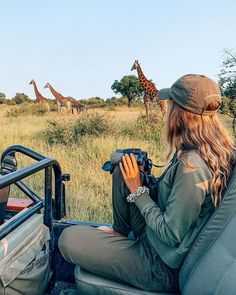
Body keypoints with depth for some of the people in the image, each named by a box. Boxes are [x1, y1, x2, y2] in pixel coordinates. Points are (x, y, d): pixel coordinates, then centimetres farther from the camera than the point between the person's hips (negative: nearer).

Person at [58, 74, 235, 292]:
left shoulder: (192, 166, -32)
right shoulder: (218, 150, -4)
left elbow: (171, 235, -25)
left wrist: (138, 191, -17)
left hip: (164, 268, -8)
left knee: (68, 238, -8)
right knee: (122, 171, 8)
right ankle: (121, 232, 24)